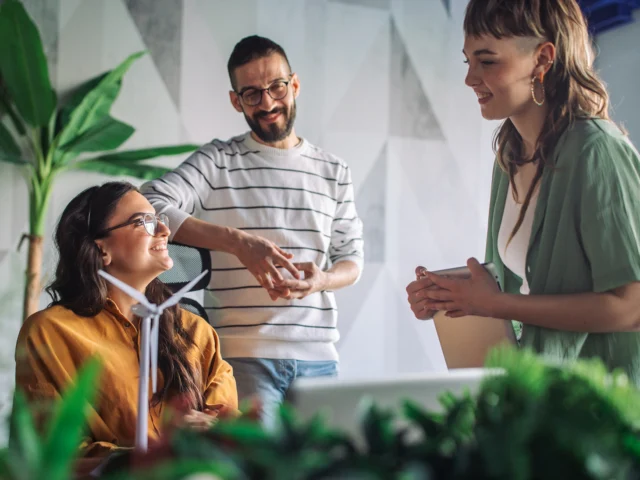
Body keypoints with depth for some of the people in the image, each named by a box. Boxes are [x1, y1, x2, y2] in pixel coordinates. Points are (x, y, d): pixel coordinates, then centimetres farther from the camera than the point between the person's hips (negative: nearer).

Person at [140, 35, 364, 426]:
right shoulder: (217, 161, 2)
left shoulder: (334, 171, 12)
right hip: (242, 354, -3)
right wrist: (237, 241, -22)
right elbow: (150, 206, -13)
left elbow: (351, 259, 13)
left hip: (319, 357, 3)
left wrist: (319, 281, -10)